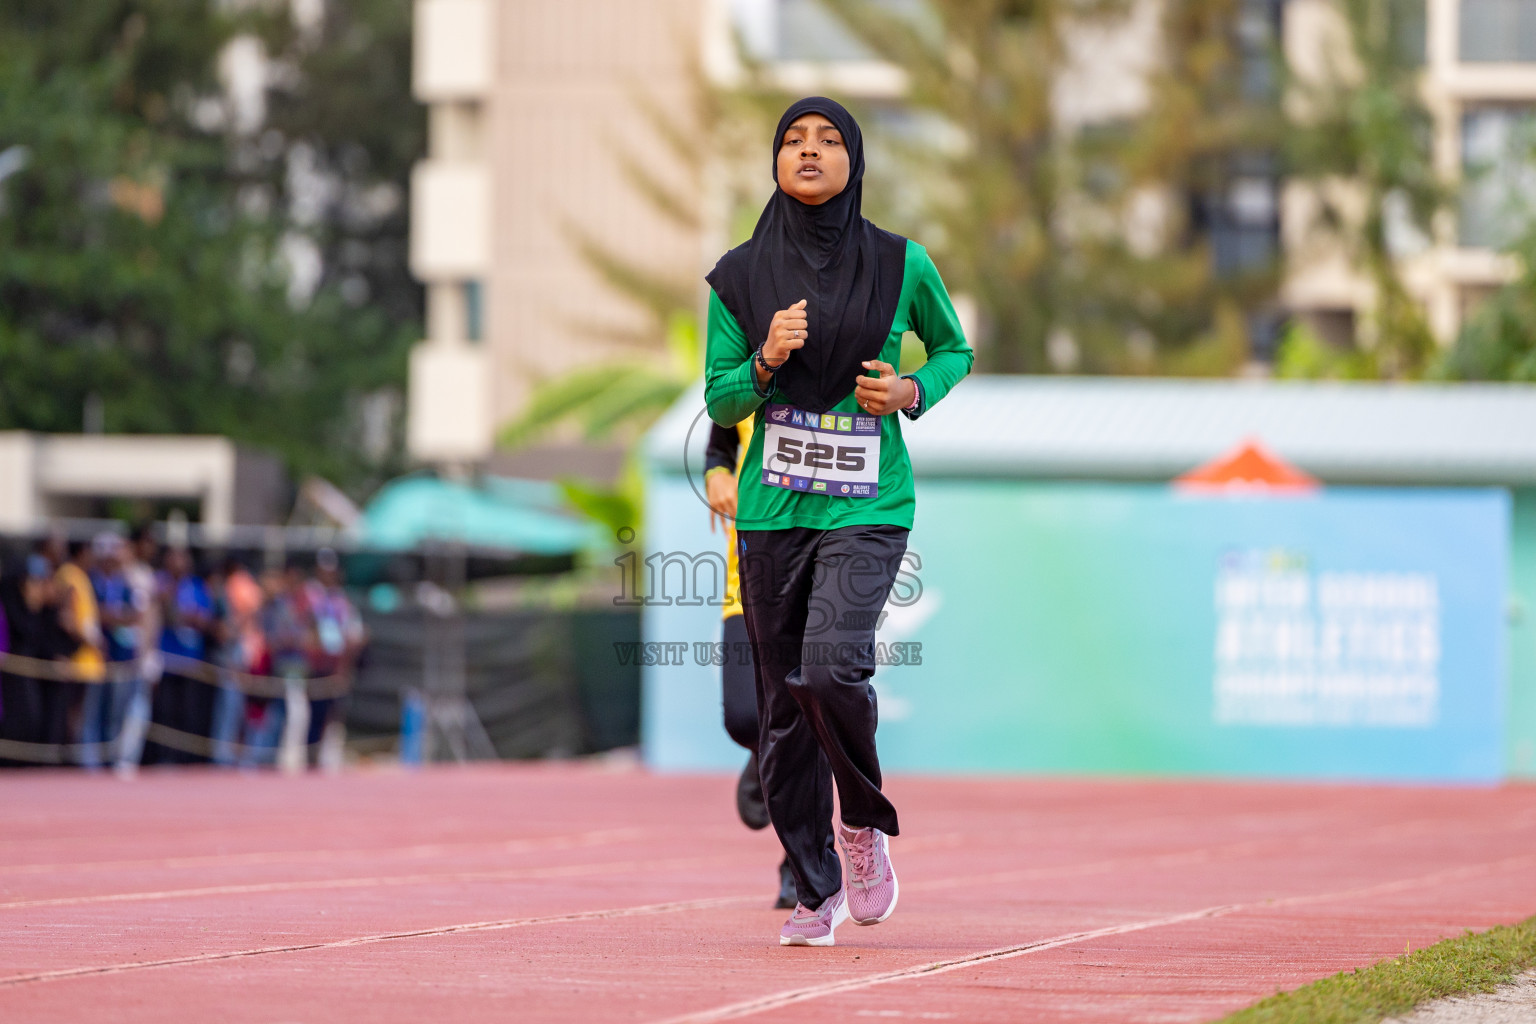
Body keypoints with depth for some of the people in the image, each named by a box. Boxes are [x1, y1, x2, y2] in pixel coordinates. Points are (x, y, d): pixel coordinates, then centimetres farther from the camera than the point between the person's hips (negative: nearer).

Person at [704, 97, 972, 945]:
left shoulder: (901, 265, 0)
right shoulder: (740, 275, 3)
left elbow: (954, 349, 16)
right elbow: (719, 402, 5)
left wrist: (913, 391, -4)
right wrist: (767, 361, -15)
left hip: (867, 507, -2)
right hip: (772, 513, 2)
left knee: (831, 666, -23)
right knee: (784, 706, 4)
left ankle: (865, 822, 4)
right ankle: (816, 890, 18)